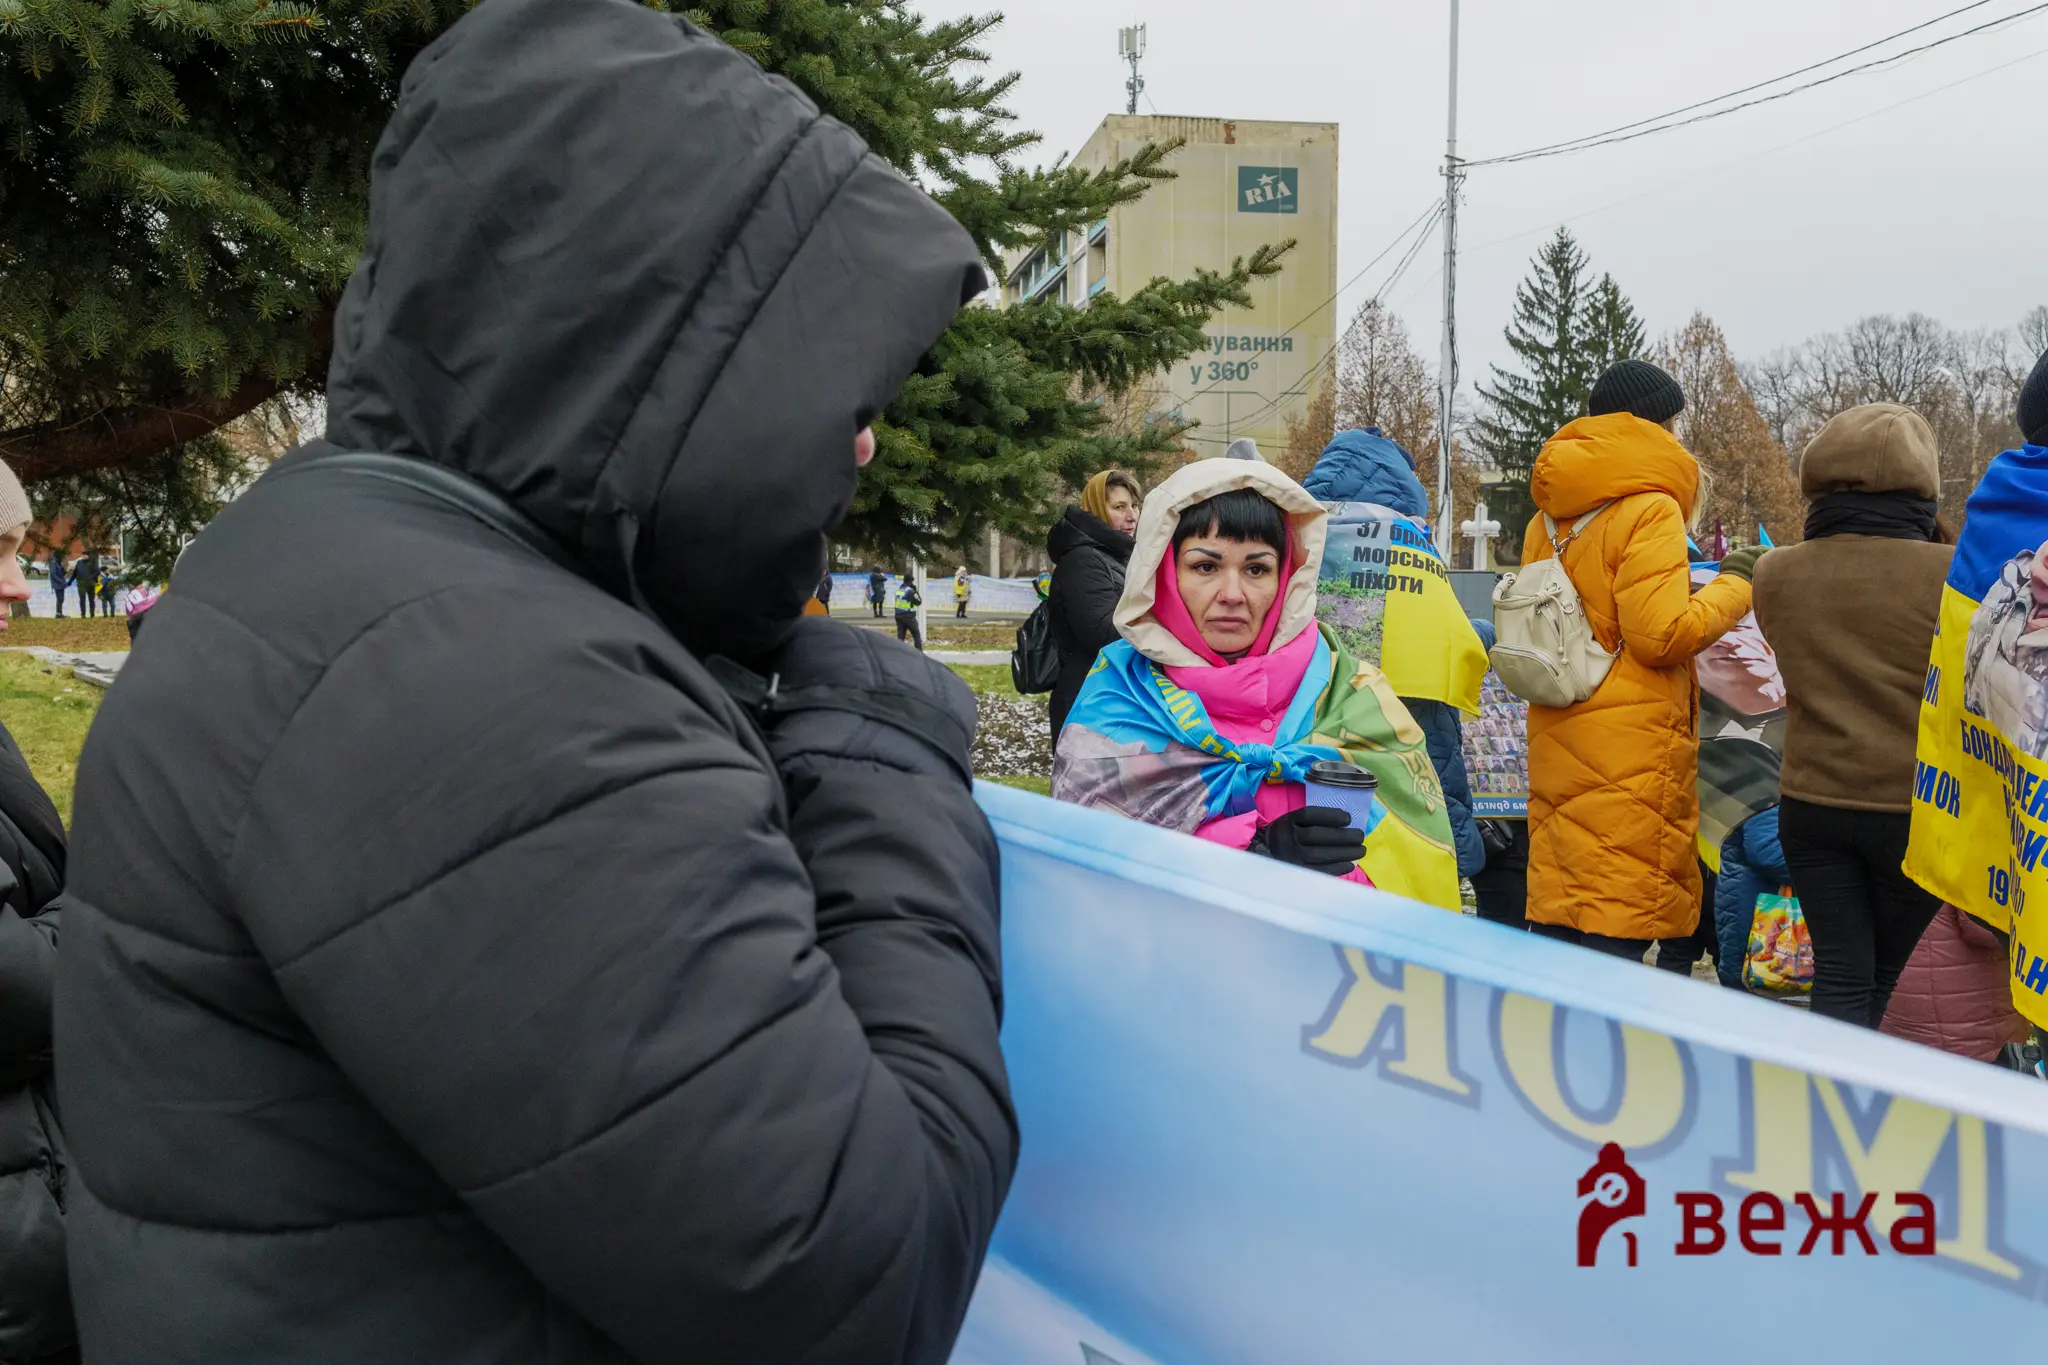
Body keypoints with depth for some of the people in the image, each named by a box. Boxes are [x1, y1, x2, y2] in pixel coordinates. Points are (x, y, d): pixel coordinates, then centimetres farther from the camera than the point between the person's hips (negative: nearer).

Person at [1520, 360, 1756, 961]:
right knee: (1614, 932, -5)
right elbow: (1662, 634, -16)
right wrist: (1734, 586, -1)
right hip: (1630, 752, -8)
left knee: (1556, 918, 12)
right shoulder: (1650, 507, -10)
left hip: (1557, 747, 8)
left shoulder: (1548, 518, 14)